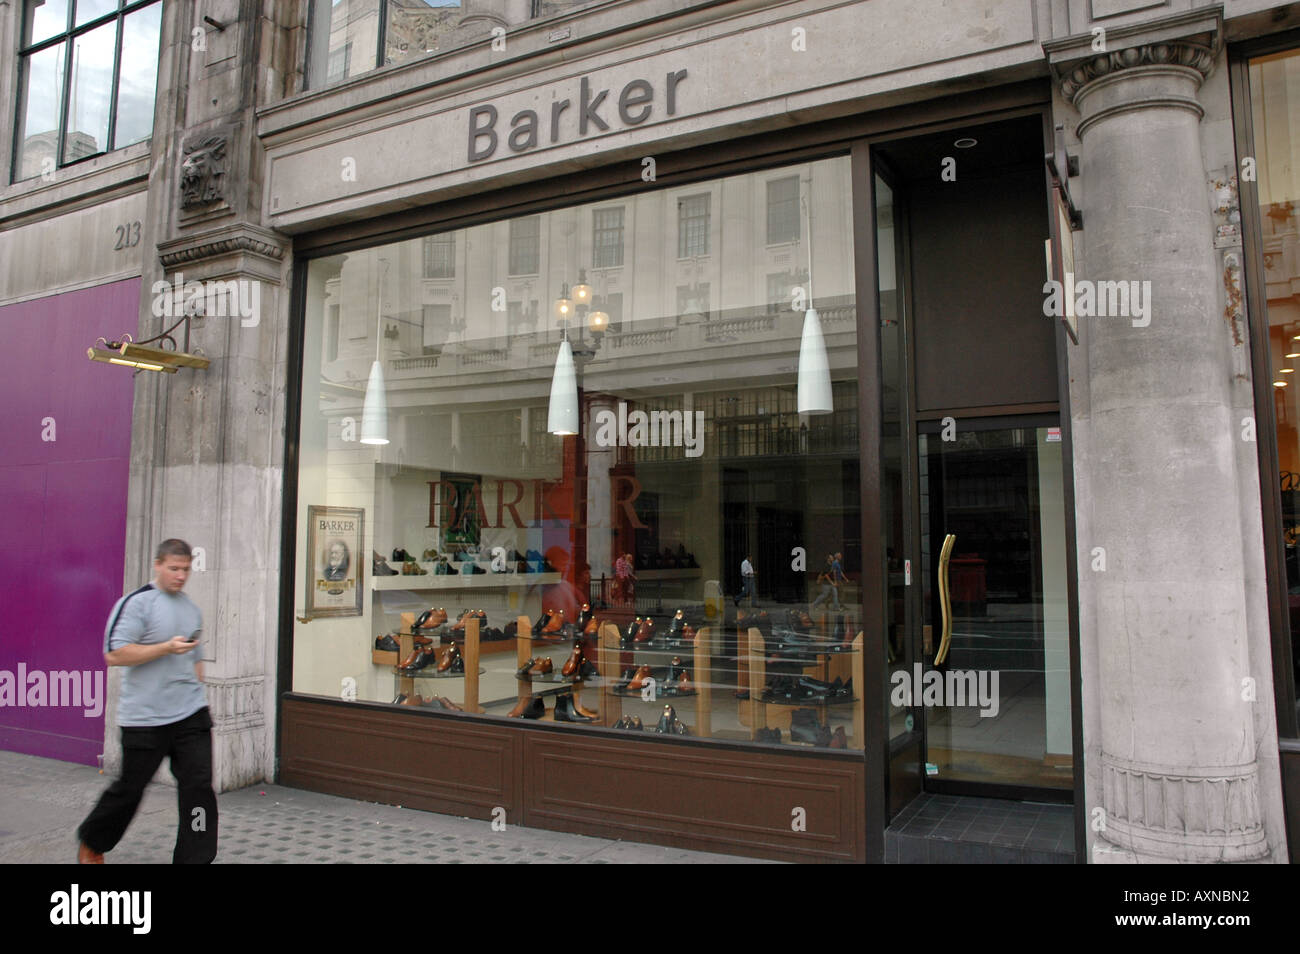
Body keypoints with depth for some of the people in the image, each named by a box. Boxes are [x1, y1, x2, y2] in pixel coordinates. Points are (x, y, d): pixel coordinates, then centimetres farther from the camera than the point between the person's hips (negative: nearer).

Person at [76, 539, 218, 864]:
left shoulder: (192, 609, 13)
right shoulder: (136, 602, -8)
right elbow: (114, 654, -16)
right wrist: (167, 648, -20)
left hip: (191, 715, 5)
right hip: (144, 719, -5)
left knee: (199, 787, -3)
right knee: (130, 789, 11)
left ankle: (194, 859, 6)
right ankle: (91, 844, 39)